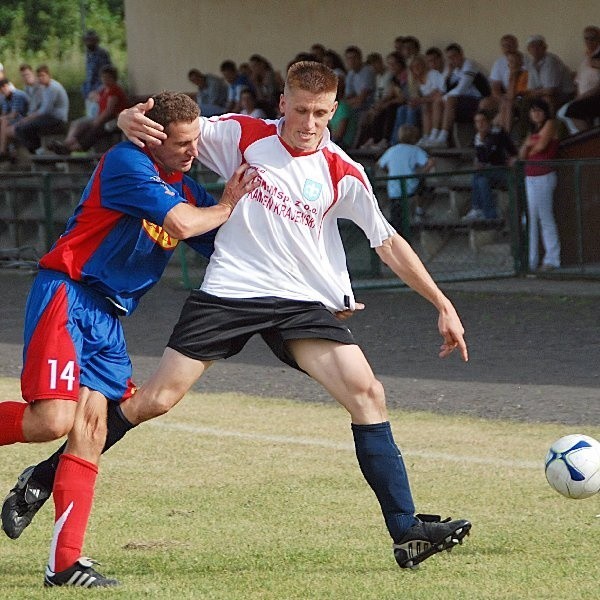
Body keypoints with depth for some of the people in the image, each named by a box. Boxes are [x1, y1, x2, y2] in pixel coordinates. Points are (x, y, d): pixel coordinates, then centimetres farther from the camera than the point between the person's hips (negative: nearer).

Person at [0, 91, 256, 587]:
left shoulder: (189, 191, 14)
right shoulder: (126, 162, -11)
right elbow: (180, 222, -21)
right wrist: (226, 207, 0)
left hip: (109, 317, 8)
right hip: (68, 296, -8)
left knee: (90, 429, -1)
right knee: (52, 420, -22)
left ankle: (65, 563, -3)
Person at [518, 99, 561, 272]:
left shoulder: (550, 125, 1)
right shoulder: (533, 131, 22)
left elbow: (541, 145, -11)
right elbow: (522, 155, 15)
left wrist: (531, 151, 7)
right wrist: (527, 144, -5)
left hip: (544, 176, -8)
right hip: (530, 177, 8)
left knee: (545, 218, -9)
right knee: (531, 219, 5)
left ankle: (552, 259, -6)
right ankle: (532, 260, 6)